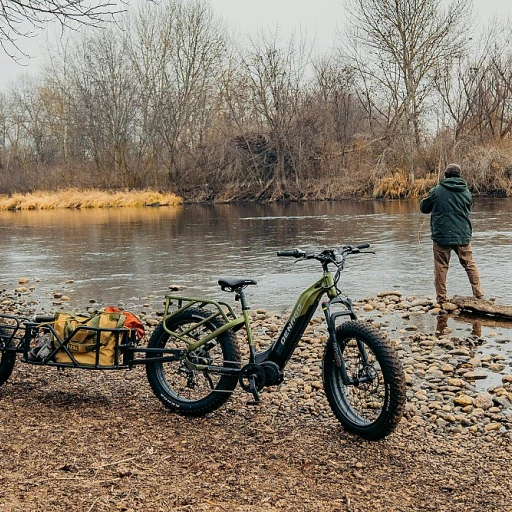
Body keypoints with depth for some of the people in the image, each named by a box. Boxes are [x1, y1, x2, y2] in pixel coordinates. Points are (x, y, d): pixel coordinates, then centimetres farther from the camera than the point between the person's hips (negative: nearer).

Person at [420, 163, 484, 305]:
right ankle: (479, 295, 11)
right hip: (463, 235, 3)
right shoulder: (466, 192, 4)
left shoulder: (437, 191, -7)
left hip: (441, 236, -3)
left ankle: (442, 299, 5)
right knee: (470, 265, 13)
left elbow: (424, 208, 4)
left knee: (441, 267, 5)